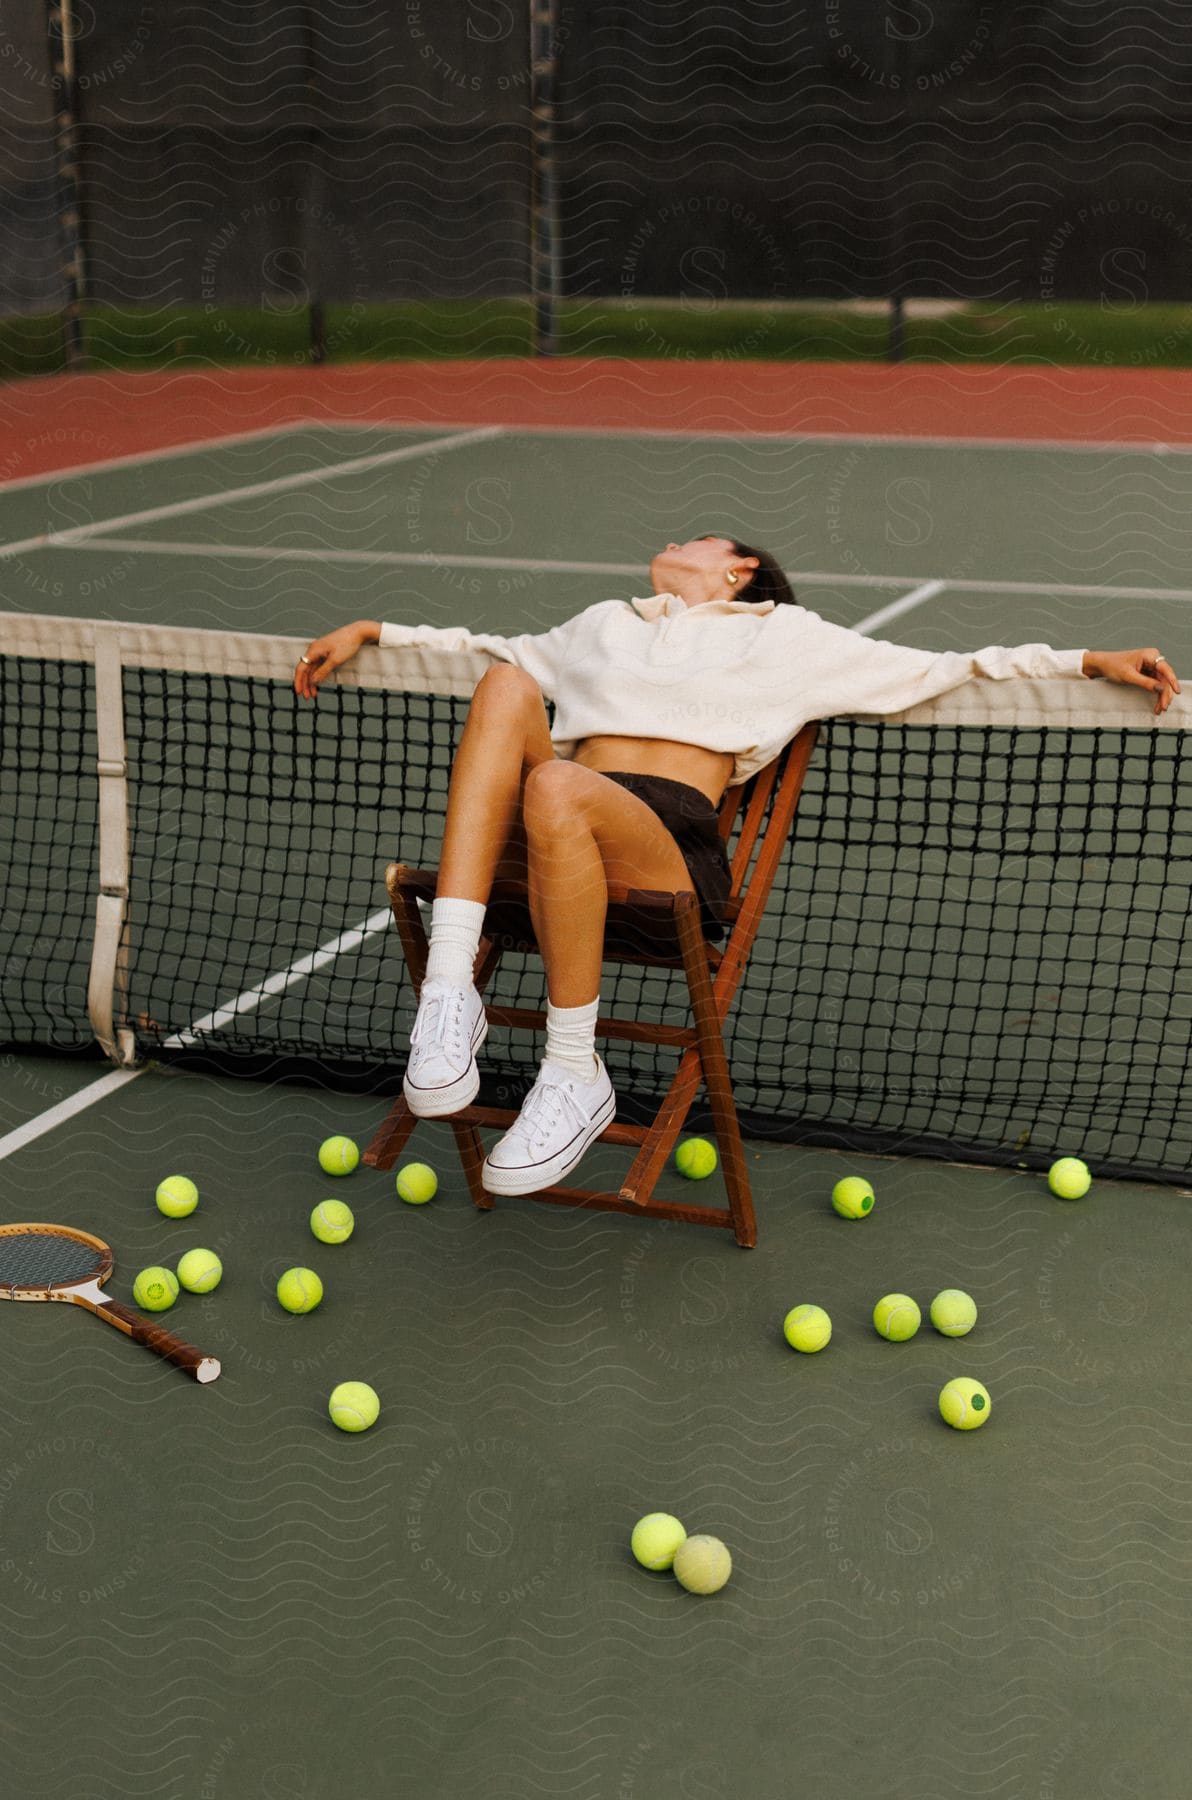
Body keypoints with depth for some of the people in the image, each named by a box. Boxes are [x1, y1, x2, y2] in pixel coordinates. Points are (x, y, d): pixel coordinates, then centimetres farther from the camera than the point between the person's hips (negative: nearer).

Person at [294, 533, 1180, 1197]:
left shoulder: (784, 635, 23)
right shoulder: (603, 626, 36)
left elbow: (940, 669, 21)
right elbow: (493, 653, 46)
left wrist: (1089, 661, 11)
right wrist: (369, 631, 38)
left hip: (672, 844, -4)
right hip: (546, 836, 4)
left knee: (556, 791, -37)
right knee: (506, 686, -25)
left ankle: (576, 1077, -23)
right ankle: (451, 993, -36)